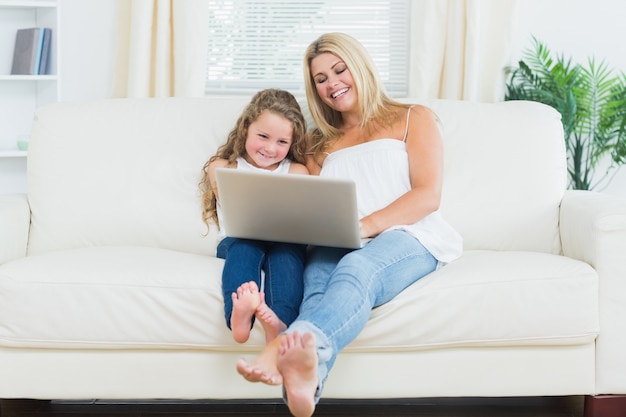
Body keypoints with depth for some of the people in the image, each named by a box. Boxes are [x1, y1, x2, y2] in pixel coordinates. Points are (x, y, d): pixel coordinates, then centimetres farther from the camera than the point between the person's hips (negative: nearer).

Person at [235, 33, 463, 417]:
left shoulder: (413, 119, 18)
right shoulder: (321, 143, 30)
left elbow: (428, 196, 3)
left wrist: (365, 226, -15)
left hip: (407, 236, -3)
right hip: (337, 245, 3)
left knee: (356, 268, -40)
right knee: (320, 272, -37)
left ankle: (283, 348, -70)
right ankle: (305, 378, -67)